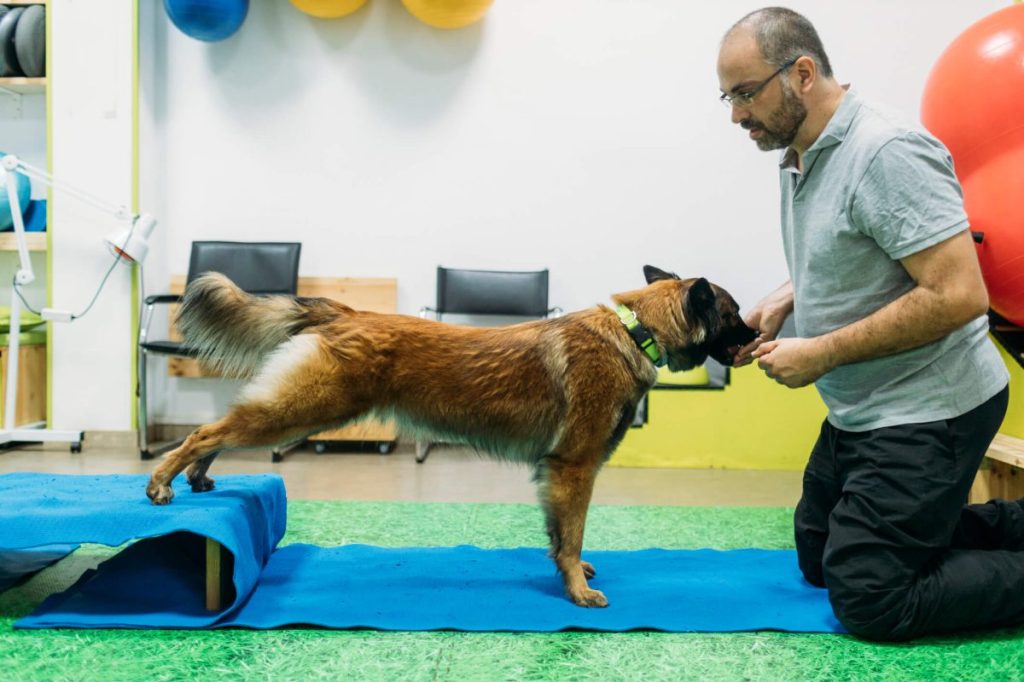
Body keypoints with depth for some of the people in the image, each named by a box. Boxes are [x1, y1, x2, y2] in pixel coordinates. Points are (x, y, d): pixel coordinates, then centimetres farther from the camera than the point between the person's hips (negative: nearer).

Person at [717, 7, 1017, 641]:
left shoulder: (887, 153, -22)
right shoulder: (803, 158, 6)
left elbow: (958, 295, -28)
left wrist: (822, 353, -21)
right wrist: (787, 298, 1)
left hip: (925, 414, -10)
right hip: (860, 412, 10)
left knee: (870, 601, -6)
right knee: (819, 559, 20)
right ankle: (1012, 524, 25)